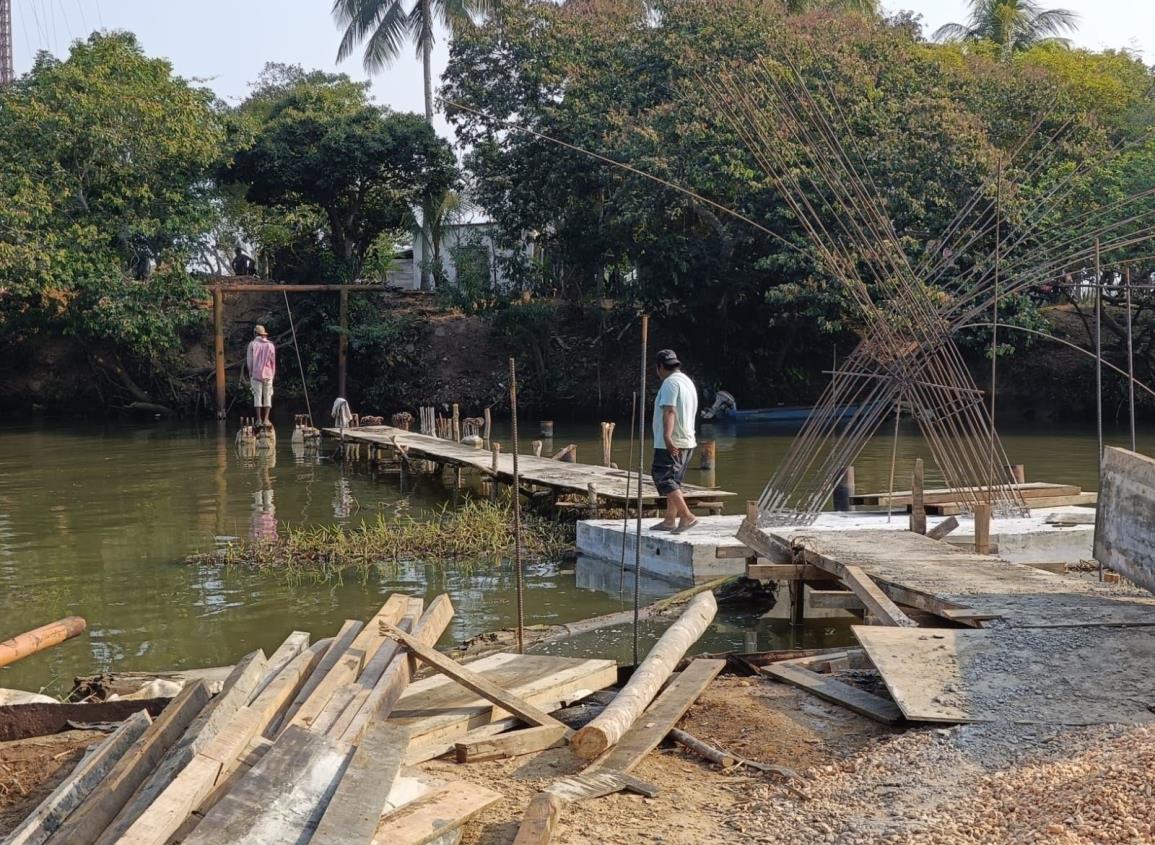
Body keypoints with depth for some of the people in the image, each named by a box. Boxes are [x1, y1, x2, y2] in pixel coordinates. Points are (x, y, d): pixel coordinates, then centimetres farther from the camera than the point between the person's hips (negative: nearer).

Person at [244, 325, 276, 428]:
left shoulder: (252, 344, -2)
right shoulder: (270, 345, 3)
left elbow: (249, 361, 0)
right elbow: (273, 361, 6)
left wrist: (250, 373, 13)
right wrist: (273, 374, 15)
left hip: (256, 374, -1)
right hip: (268, 374, 1)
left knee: (257, 396, 2)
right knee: (267, 397, 3)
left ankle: (259, 420, -1)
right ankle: (266, 419, -4)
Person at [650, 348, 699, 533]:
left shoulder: (670, 382, -12)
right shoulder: (687, 381, 20)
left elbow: (669, 411, -25)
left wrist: (667, 437, -35)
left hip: (671, 443, -10)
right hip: (687, 441, 10)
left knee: (663, 478, -10)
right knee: (673, 481, 14)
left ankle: (687, 516, -17)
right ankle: (670, 520, 17)